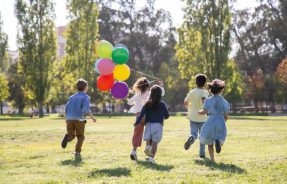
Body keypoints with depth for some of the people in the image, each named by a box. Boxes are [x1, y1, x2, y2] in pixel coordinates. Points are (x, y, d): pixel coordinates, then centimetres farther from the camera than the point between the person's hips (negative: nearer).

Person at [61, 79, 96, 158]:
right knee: (80, 137, 12)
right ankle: (77, 153, -2)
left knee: (71, 135, 15)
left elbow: (66, 109, 15)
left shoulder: (72, 97, 17)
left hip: (70, 119, 4)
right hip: (79, 119, -4)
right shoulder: (86, 97, 0)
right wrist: (92, 117, -3)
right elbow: (86, 109, -15)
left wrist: (67, 119, 29)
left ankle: (67, 137, -20)